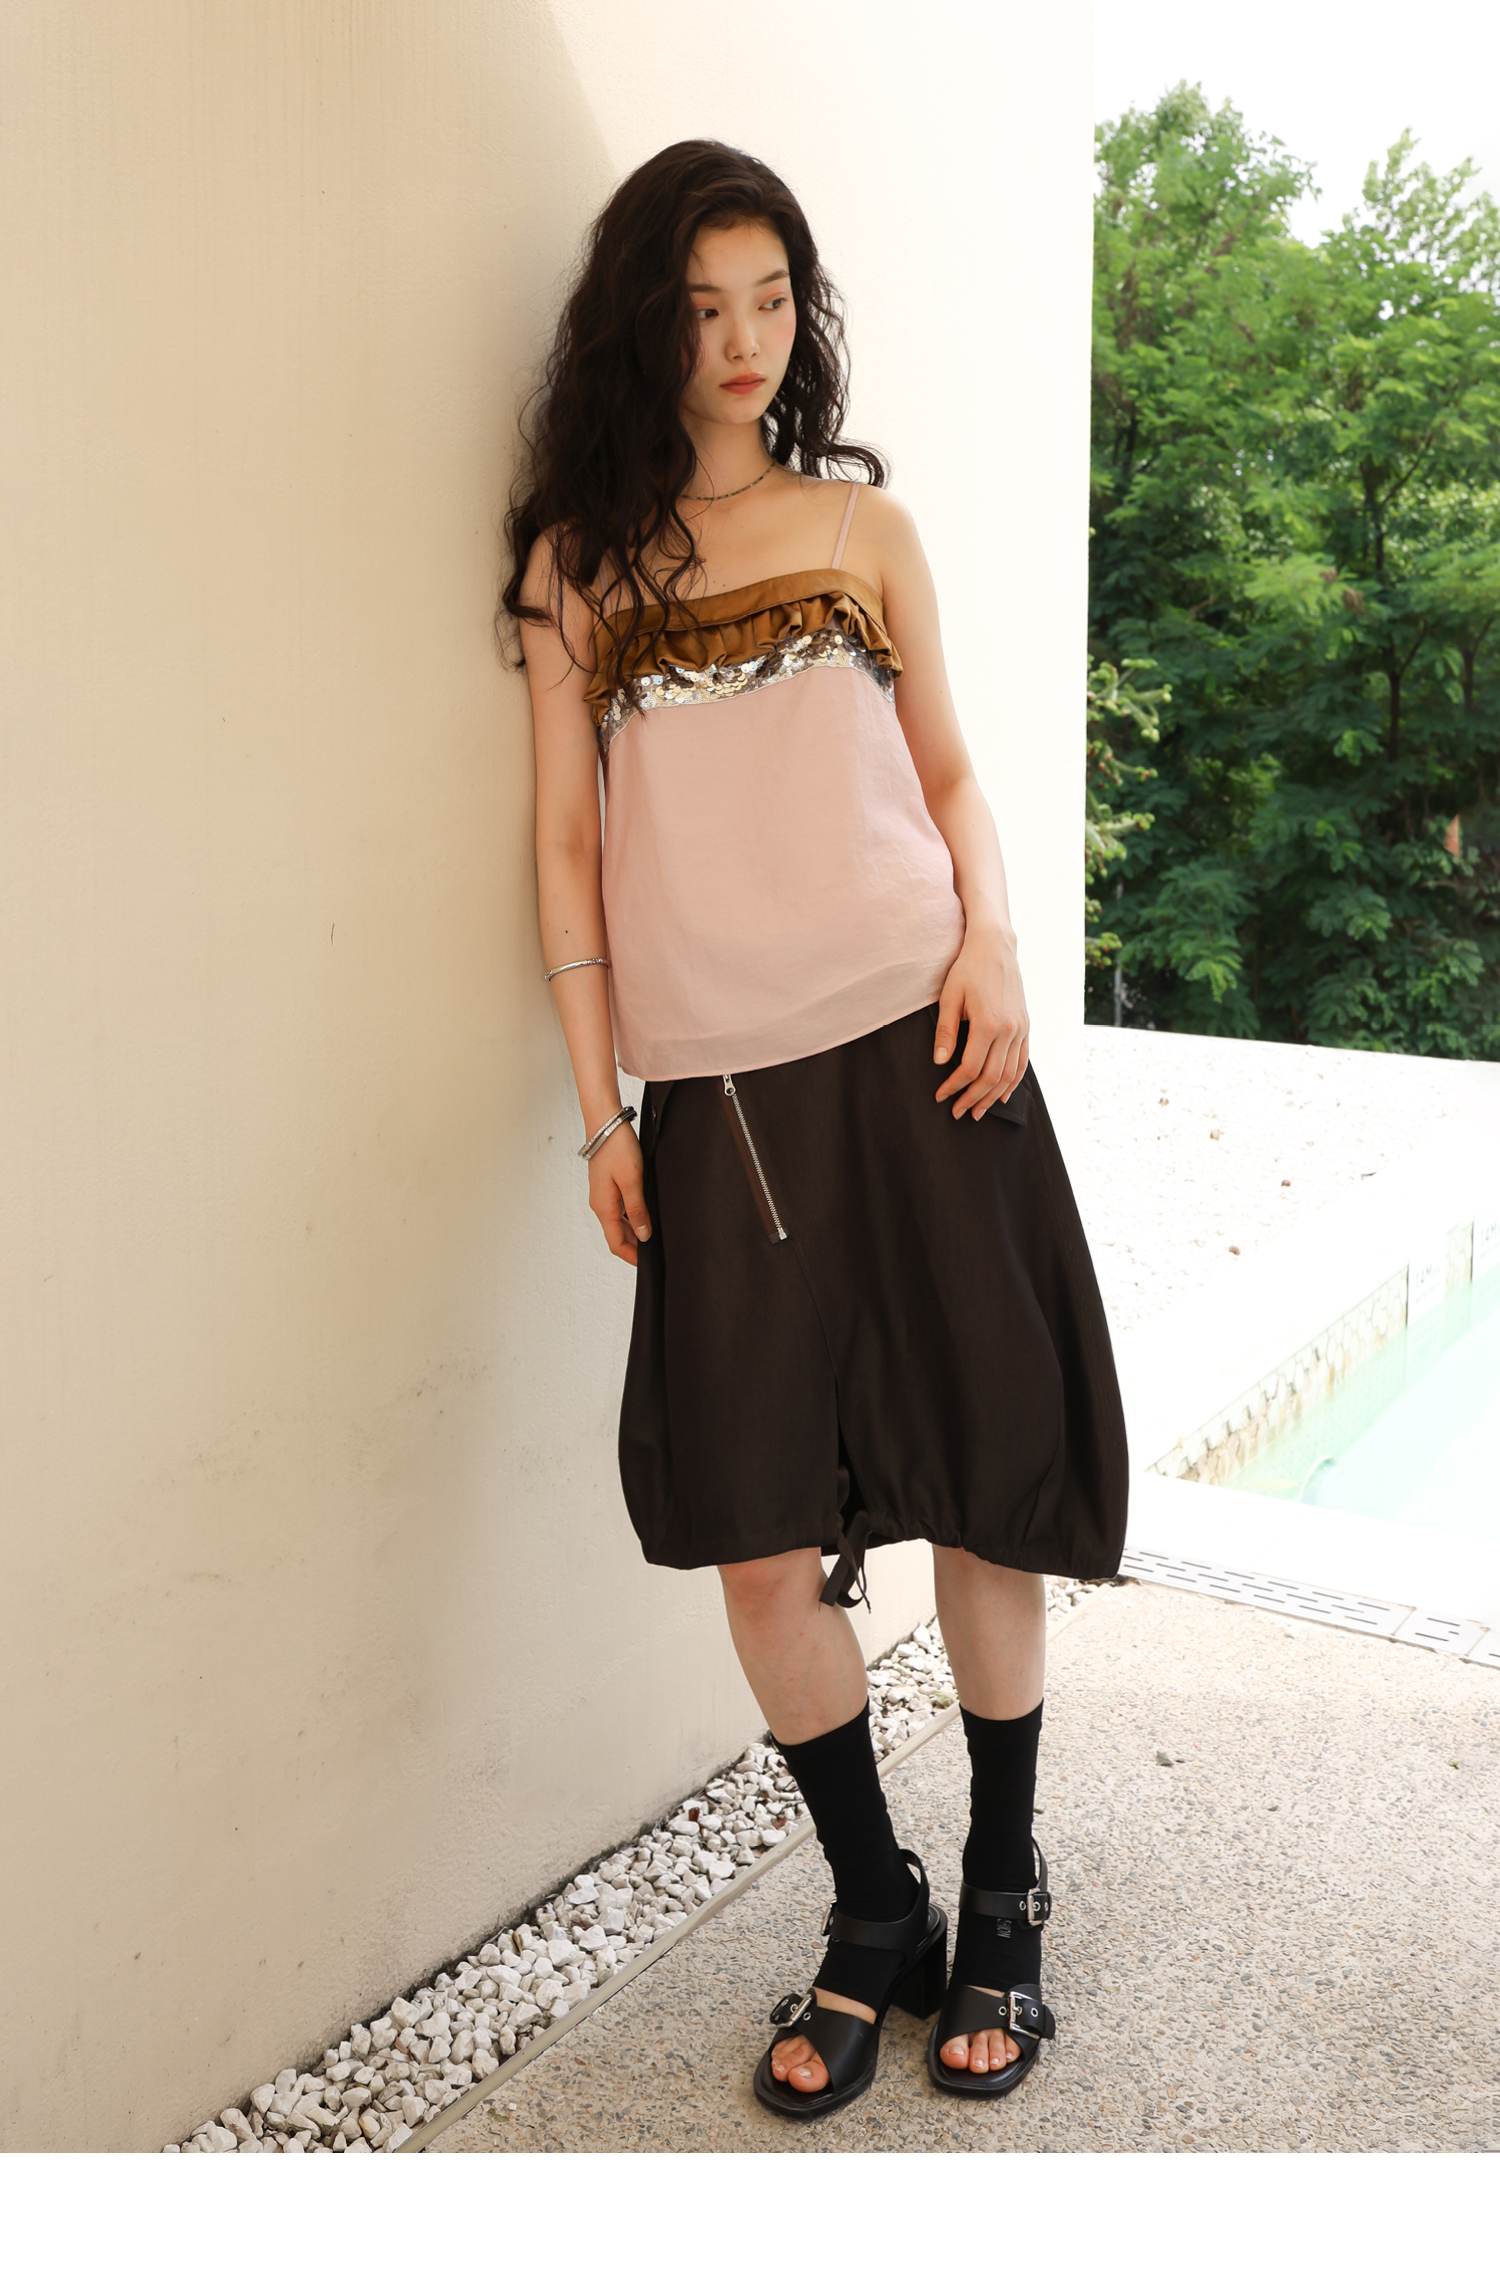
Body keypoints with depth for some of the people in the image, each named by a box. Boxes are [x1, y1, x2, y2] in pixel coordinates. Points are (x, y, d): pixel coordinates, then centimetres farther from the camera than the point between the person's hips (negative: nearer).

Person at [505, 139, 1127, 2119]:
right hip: (720, 1093, 0)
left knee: (982, 1492, 3)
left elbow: (949, 773, 15)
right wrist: (602, 1113, 2)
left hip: (915, 1056, 1)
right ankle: (872, 1918, 21)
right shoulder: (578, 559, 9)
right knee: (761, 1544, -1)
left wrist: (990, 939, -5)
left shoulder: (863, 524, 11)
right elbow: (570, 842, 7)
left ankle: (1002, 1899, 24)